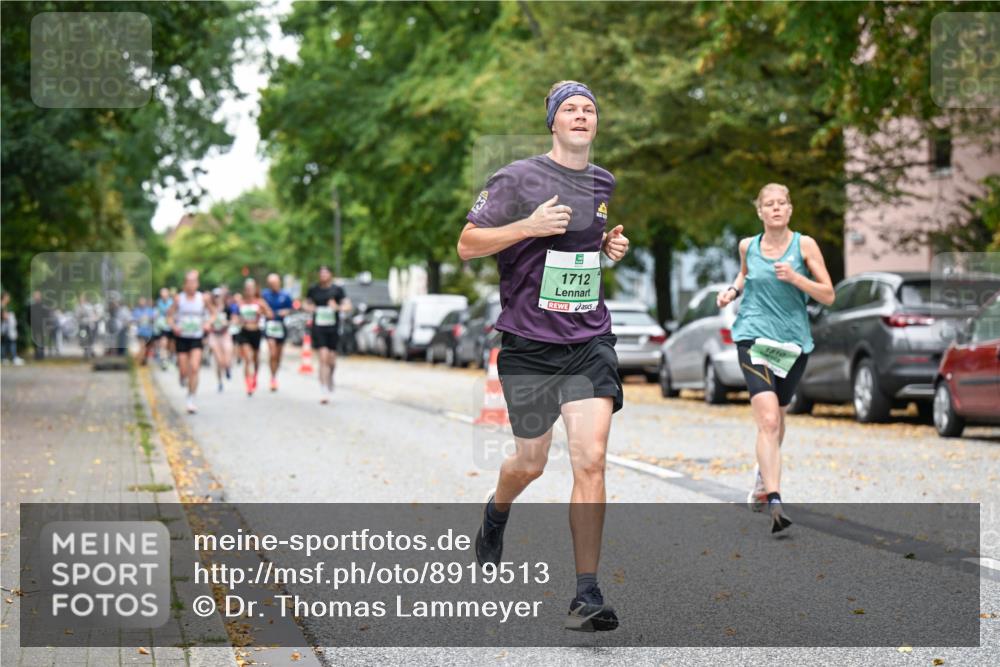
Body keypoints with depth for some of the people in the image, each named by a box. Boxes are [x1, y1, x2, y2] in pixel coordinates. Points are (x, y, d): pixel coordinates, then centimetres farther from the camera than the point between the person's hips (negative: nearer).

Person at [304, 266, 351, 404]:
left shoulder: (337, 290, 2)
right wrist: (309, 308, -5)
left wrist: (337, 307, -18)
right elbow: (307, 304, 18)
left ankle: (330, 378, 40)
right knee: (323, 358, -11)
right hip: (318, 328, 0)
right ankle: (324, 391, -11)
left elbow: (348, 306, 1)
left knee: (331, 360, 7)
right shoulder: (313, 289, 6)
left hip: (333, 328, 1)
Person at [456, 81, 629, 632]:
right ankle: (496, 513, 48)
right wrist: (528, 226, -21)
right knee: (530, 462, 10)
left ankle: (587, 595, -8)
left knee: (590, 459, -12)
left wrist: (611, 247, 6)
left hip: (590, 342, 3)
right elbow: (467, 245, -7)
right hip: (529, 343, -3)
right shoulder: (517, 179, -6)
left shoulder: (606, 184, 10)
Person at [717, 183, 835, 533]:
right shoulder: (748, 246, 4)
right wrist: (732, 290, 7)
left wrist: (794, 277, -17)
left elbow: (828, 295, -3)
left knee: (776, 418, 18)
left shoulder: (804, 245, -1)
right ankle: (774, 500, -26)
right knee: (768, 420, -19)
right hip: (754, 337, -1)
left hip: (793, 341, 2)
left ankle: (763, 478, 46)